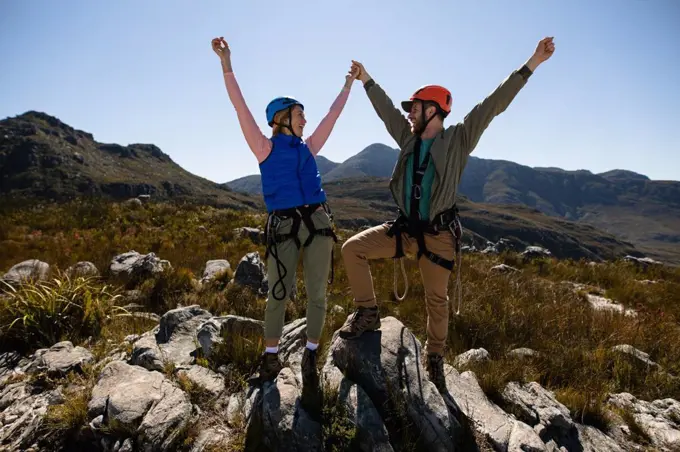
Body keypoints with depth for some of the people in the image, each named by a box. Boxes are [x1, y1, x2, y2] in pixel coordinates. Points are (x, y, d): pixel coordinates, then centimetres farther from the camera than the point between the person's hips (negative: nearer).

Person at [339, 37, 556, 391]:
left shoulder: (458, 138, -5)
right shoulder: (408, 137, 8)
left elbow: (495, 103, -11)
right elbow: (385, 108, 21)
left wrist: (532, 63, -15)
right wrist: (366, 80, 31)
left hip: (438, 235, -4)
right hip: (403, 227, 4)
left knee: (436, 300, 8)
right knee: (352, 249, -7)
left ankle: (435, 358, 31)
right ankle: (367, 313, 7)